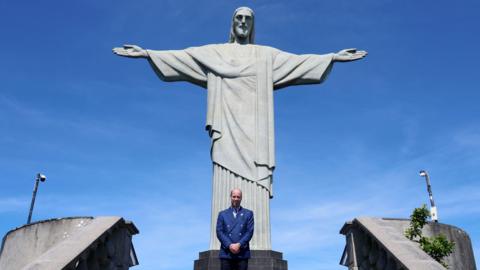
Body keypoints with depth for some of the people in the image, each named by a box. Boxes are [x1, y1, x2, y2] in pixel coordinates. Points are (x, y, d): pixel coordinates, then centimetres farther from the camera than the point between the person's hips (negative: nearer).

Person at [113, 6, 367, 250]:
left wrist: (333, 57, 4)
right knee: (226, 186, -10)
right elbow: (179, 57, 12)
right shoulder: (214, 52, 18)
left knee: (255, 188, -9)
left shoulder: (267, 55, 20)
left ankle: (257, 252, -9)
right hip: (227, 125, 0)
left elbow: (300, 61, 13)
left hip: (253, 126, 1)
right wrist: (146, 53, 2)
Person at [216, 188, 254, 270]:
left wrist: (239, 245, -11)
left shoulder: (248, 214, 13)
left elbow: (250, 231, 2)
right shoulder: (222, 214, 14)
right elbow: (219, 232, 4)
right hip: (226, 253, 1)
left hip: (242, 253, 0)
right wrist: (229, 245, -10)